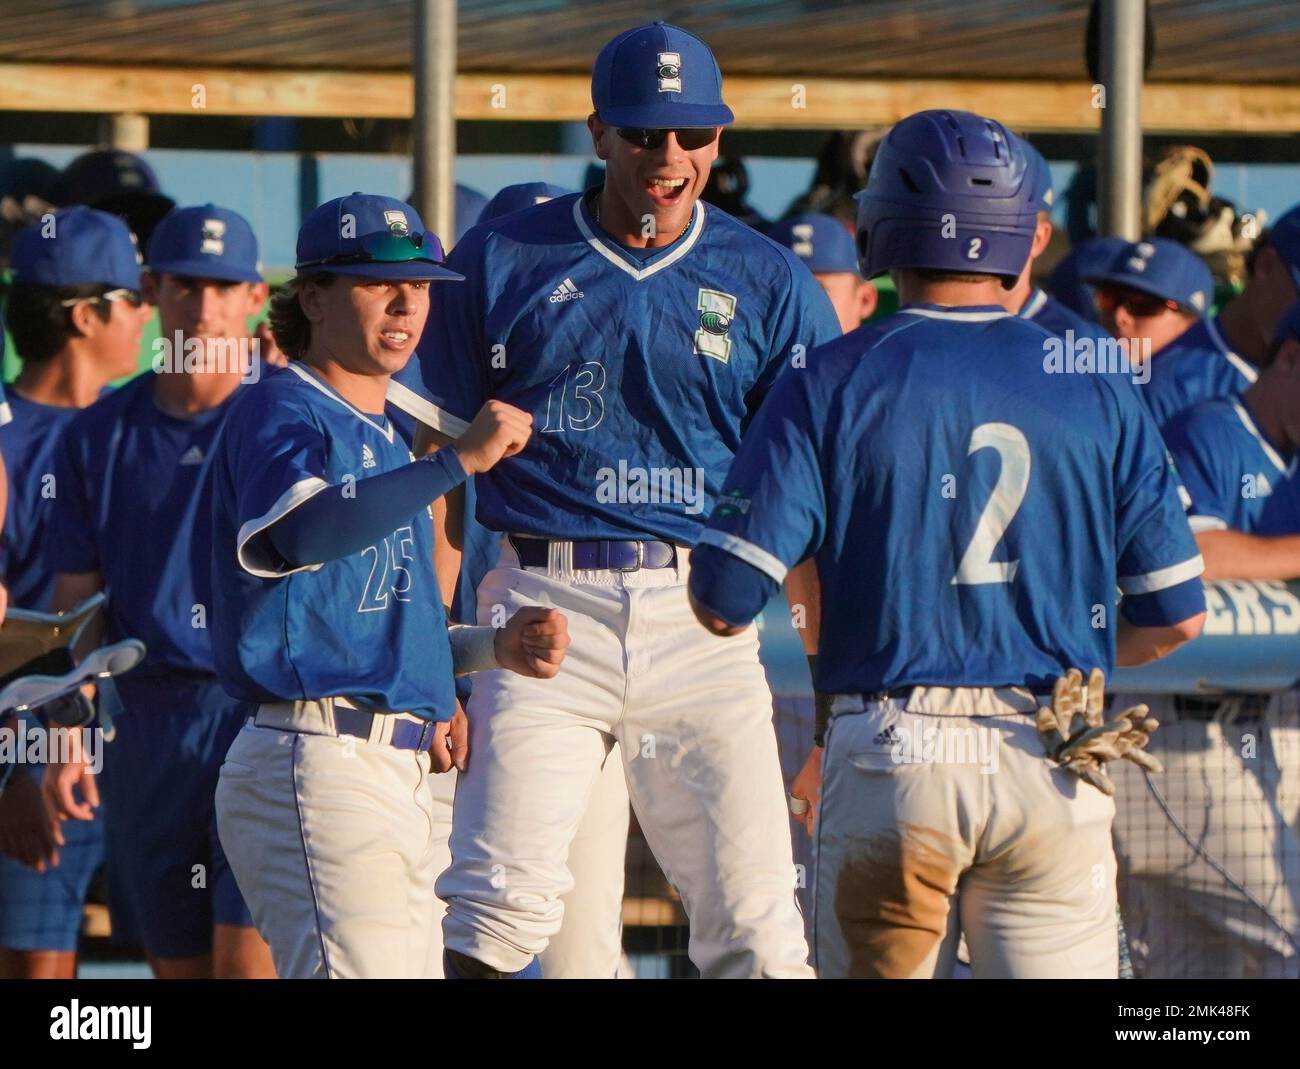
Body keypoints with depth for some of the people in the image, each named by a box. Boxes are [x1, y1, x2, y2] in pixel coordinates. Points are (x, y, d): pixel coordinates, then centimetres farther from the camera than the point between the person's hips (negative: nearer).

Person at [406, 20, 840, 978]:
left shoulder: (773, 287, 9)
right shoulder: (501, 261, 8)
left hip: (701, 618, 1)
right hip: (544, 610, -1)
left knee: (757, 929, -3)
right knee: (501, 905, -11)